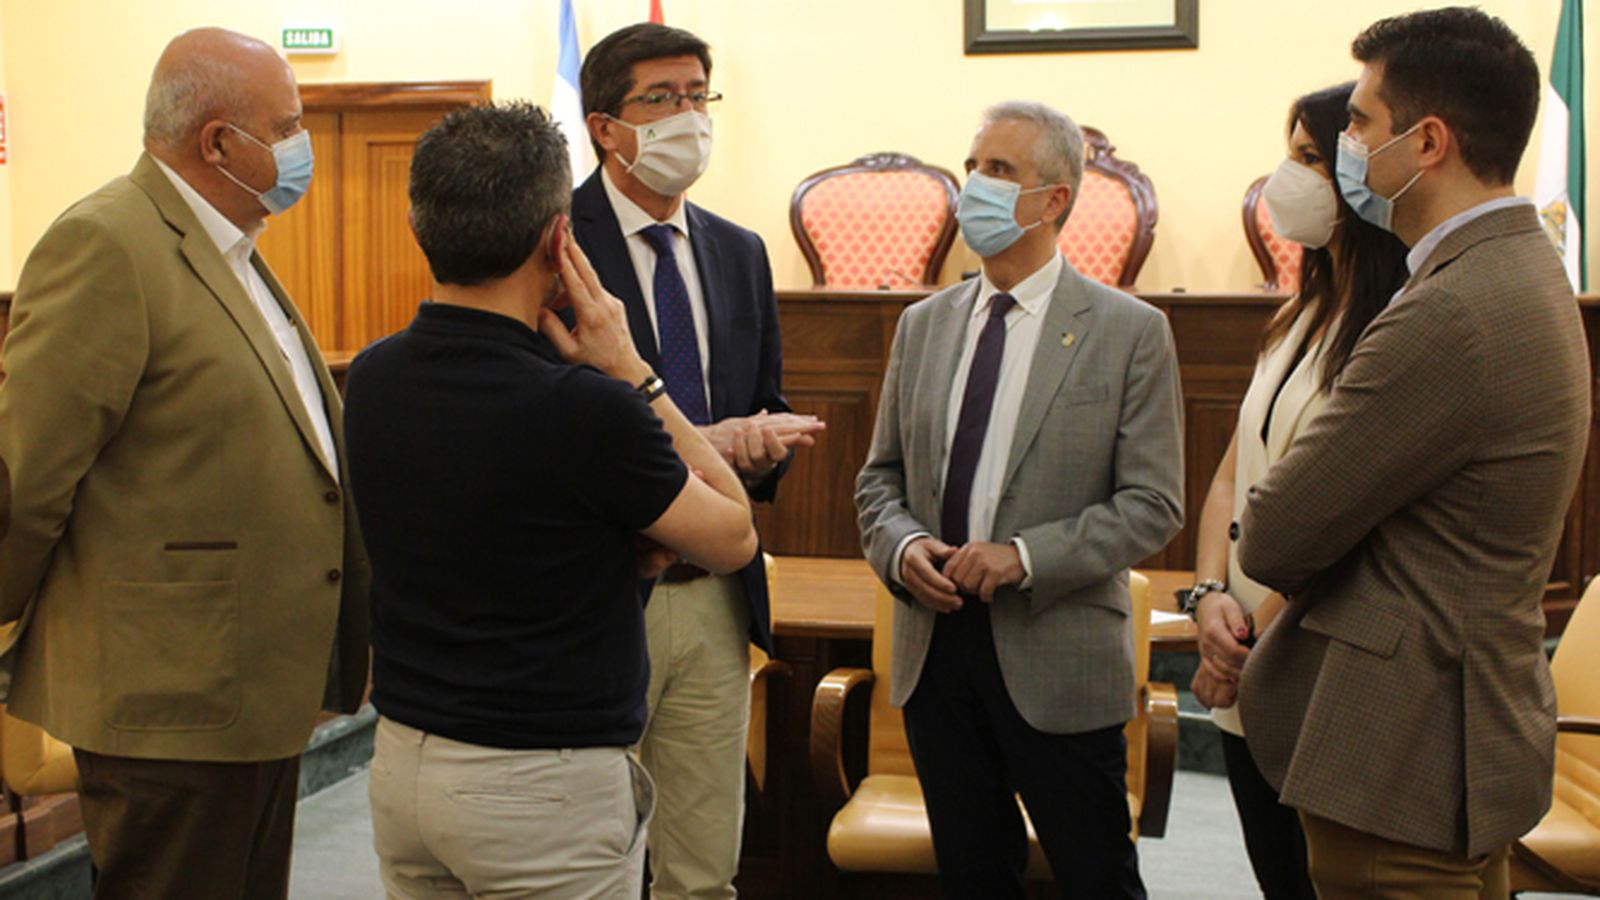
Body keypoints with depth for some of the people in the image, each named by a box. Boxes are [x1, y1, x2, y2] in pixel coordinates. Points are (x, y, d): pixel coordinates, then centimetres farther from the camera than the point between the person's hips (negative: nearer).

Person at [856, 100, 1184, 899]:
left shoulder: (1129, 332, -5)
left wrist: (1026, 556, -19)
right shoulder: (922, 326, 9)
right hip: (933, 650, 4)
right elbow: (880, 476, 13)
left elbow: (1152, 503, -9)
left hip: (1058, 660, -4)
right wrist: (901, 545, -8)